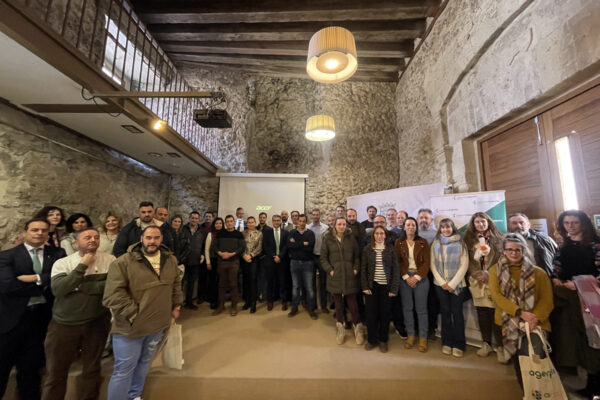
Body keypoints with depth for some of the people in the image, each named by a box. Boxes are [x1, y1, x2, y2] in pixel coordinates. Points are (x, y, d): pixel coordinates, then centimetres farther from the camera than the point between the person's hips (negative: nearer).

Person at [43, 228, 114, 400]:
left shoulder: (110, 260, -7)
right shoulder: (62, 263, -4)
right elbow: (58, 289, -17)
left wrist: (77, 286, -15)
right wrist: (83, 265, -19)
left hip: (97, 323, 0)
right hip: (64, 324, 0)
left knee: (92, 370, 17)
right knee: (55, 372, 11)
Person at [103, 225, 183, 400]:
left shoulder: (170, 260, 0)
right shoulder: (124, 262, -17)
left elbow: (176, 284, 12)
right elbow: (113, 293, -19)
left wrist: (176, 305, 9)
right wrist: (133, 314, -19)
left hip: (157, 325, 6)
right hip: (130, 326, -5)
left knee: (144, 363, 25)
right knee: (124, 370, 9)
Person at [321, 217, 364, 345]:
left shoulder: (351, 238, 4)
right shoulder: (328, 239, 1)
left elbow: (357, 256, 9)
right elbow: (323, 258, 2)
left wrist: (356, 269, -2)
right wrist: (330, 270, -7)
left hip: (350, 276, 0)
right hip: (335, 277, 0)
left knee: (352, 303, 3)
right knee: (338, 303, 10)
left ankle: (358, 328, 22)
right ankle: (340, 328, 26)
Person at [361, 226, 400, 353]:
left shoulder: (390, 249, 0)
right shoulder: (367, 249, 1)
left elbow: (396, 269, -1)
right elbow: (363, 269, 2)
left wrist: (394, 288, -6)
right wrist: (365, 286, -5)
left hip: (386, 286, 0)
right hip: (372, 285, 1)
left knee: (385, 313, 8)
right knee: (371, 313, 6)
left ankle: (383, 340, 28)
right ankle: (371, 339, 26)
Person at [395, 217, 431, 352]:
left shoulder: (423, 242, 1)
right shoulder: (399, 242, 3)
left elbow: (426, 262, -2)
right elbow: (398, 261, 0)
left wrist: (416, 277, -9)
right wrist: (406, 277, -9)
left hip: (420, 278, -1)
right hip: (405, 278, 1)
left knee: (421, 309, 4)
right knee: (407, 308, 8)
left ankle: (423, 338, 17)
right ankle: (411, 335, 22)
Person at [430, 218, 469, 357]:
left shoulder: (460, 244, -1)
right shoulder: (435, 244, 6)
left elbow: (464, 265, -5)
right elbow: (433, 264, 4)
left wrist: (452, 283, -10)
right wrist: (442, 282, -6)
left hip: (457, 284, -2)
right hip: (440, 284, 2)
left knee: (457, 312, 1)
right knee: (445, 312, 8)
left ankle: (459, 344, 14)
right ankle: (447, 342, 19)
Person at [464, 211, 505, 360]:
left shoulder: (498, 238, 7)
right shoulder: (469, 239, 9)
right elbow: (468, 260, 4)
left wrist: (489, 274, -8)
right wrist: (478, 274, -9)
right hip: (477, 281, 2)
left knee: (496, 311, -5)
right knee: (482, 312, 7)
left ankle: (500, 346, 8)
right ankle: (486, 344, 20)